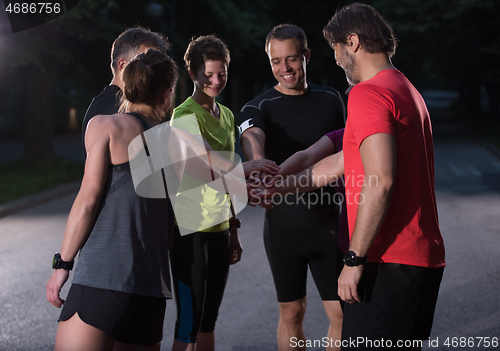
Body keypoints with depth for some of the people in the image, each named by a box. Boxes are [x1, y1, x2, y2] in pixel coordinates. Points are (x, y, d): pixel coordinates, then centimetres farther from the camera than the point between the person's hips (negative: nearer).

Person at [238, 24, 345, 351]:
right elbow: (252, 138, -28)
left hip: (328, 224, 2)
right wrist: (259, 164, -52)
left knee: (343, 313, 0)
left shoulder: (331, 99, 6)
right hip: (283, 226, -1)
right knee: (292, 313, 8)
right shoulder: (258, 108, -5)